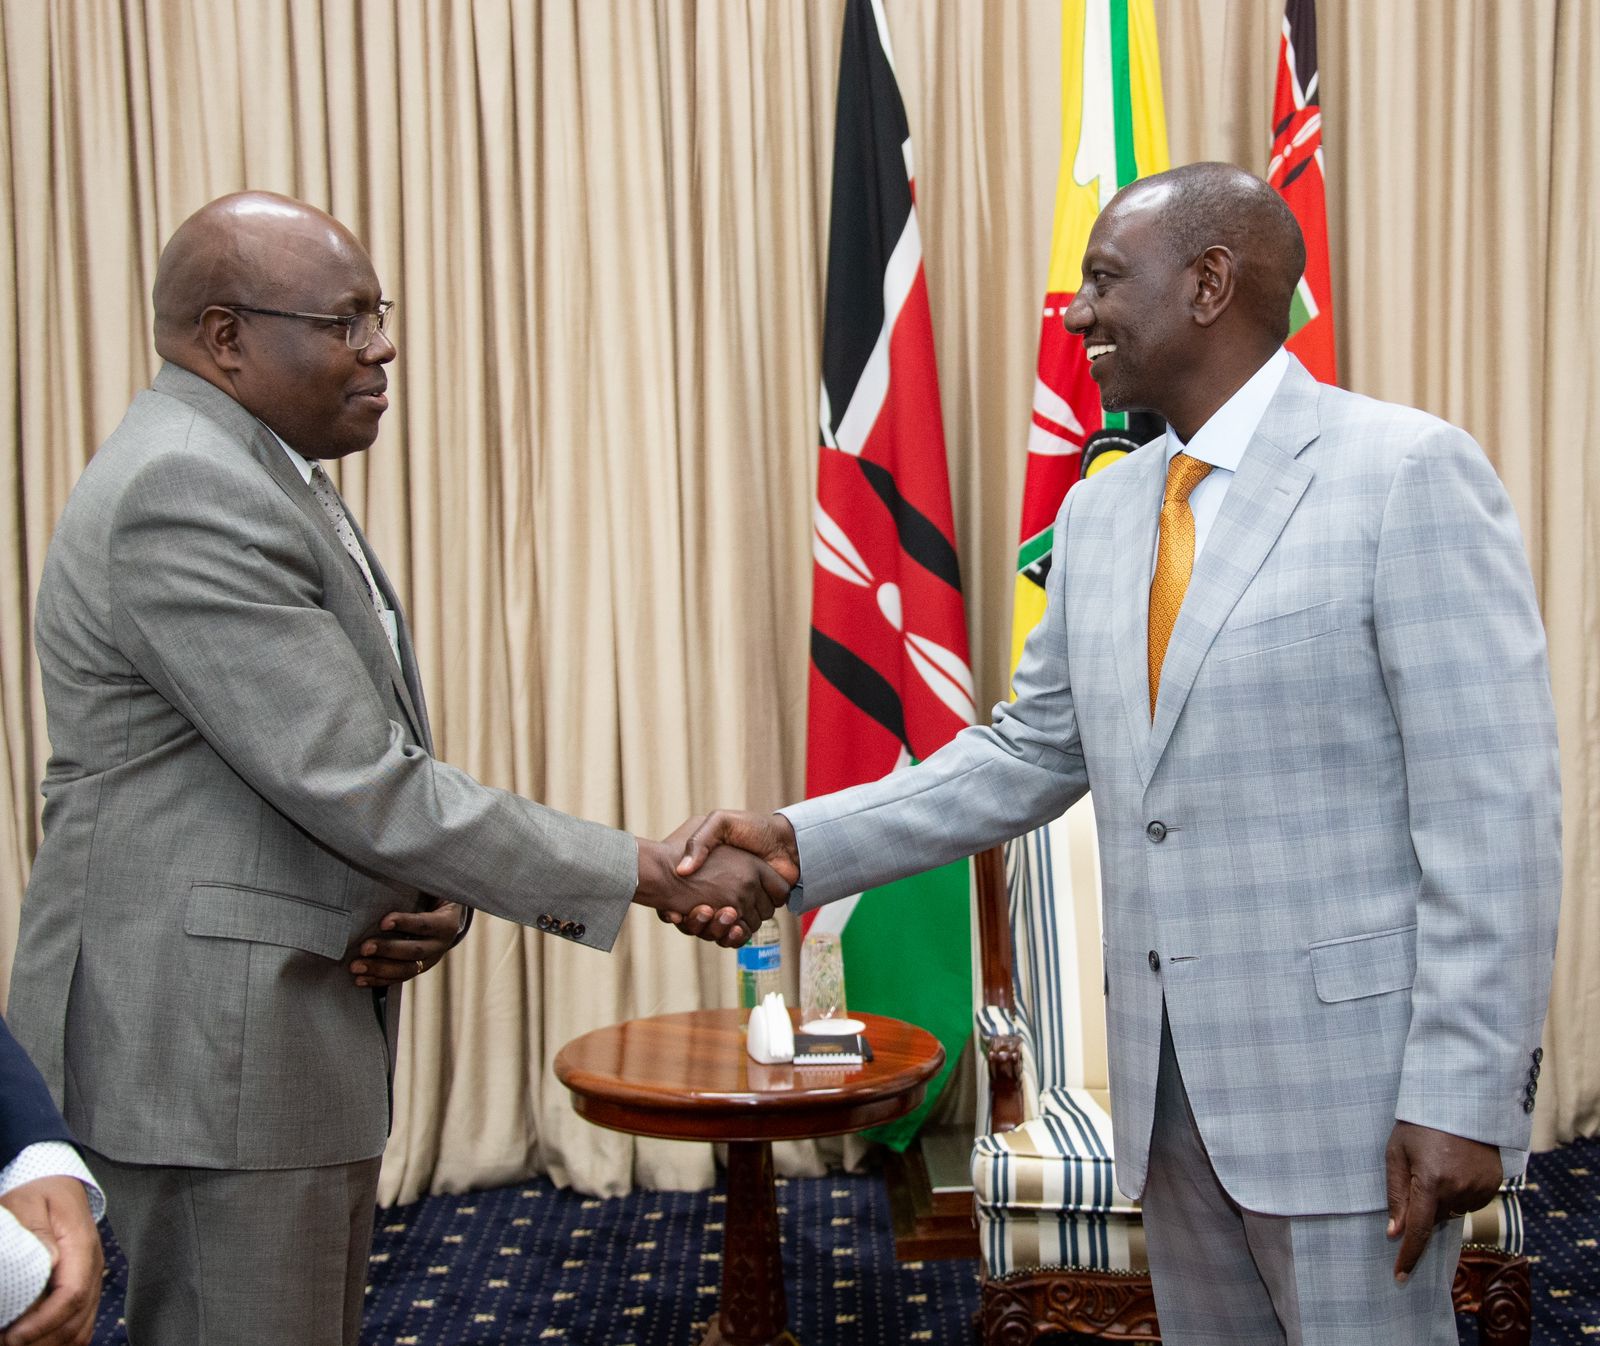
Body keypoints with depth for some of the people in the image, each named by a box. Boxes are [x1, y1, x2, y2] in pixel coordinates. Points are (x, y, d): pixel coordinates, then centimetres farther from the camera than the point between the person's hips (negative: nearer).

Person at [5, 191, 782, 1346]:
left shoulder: (260, 477, 14)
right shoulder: (185, 491, -19)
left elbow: (356, 762, 17)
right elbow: (362, 788, -23)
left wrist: (431, 900, -3)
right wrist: (642, 873, -17)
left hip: (303, 1021, 10)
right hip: (213, 1042, -10)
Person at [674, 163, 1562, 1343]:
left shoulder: (1410, 471, -11)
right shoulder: (1100, 512, 9)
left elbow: (1494, 806, -13)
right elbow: (1031, 755, 12)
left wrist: (1467, 1092, -16)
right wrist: (805, 844, 1)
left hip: (1348, 1066, -6)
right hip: (1170, 1074, 6)